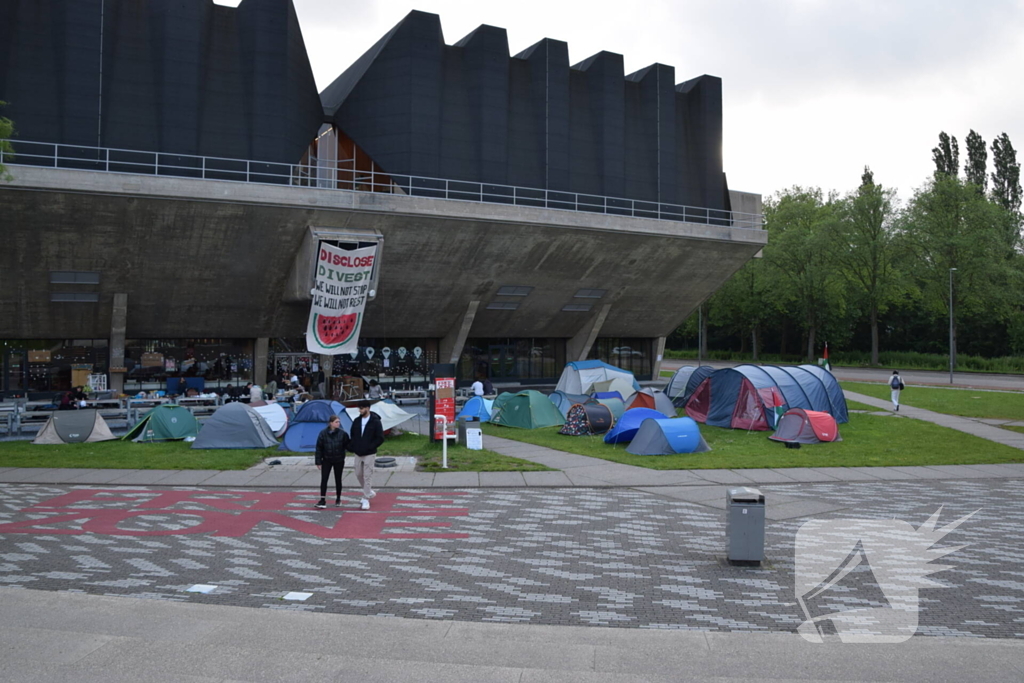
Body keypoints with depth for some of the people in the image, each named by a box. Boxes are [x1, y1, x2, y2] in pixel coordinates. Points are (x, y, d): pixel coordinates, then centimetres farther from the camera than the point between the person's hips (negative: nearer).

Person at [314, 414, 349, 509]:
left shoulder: (342, 433, -9)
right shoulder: (323, 433, -10)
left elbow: (347, 445, 3)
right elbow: (319, 448, -6)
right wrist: (318, 461, -7)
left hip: (339, 461, 0)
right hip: (327, 460, 0)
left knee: (338, 480, 10)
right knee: (324, 479, -4)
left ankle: (338, 499, 24)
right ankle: (322, 500, 1)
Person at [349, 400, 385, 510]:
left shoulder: (375, 421, -9)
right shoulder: (356, 421, 6)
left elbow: (380, 438, -10)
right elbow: (352, 436, 15)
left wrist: (369, 447, -15)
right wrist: (351, 447, 1)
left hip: (369, 454, -5)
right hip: (358, 454, 6)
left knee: (367, 476, -5)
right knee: (359, 474, 12)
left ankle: (366, 499, 1)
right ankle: (369, 492, 33)